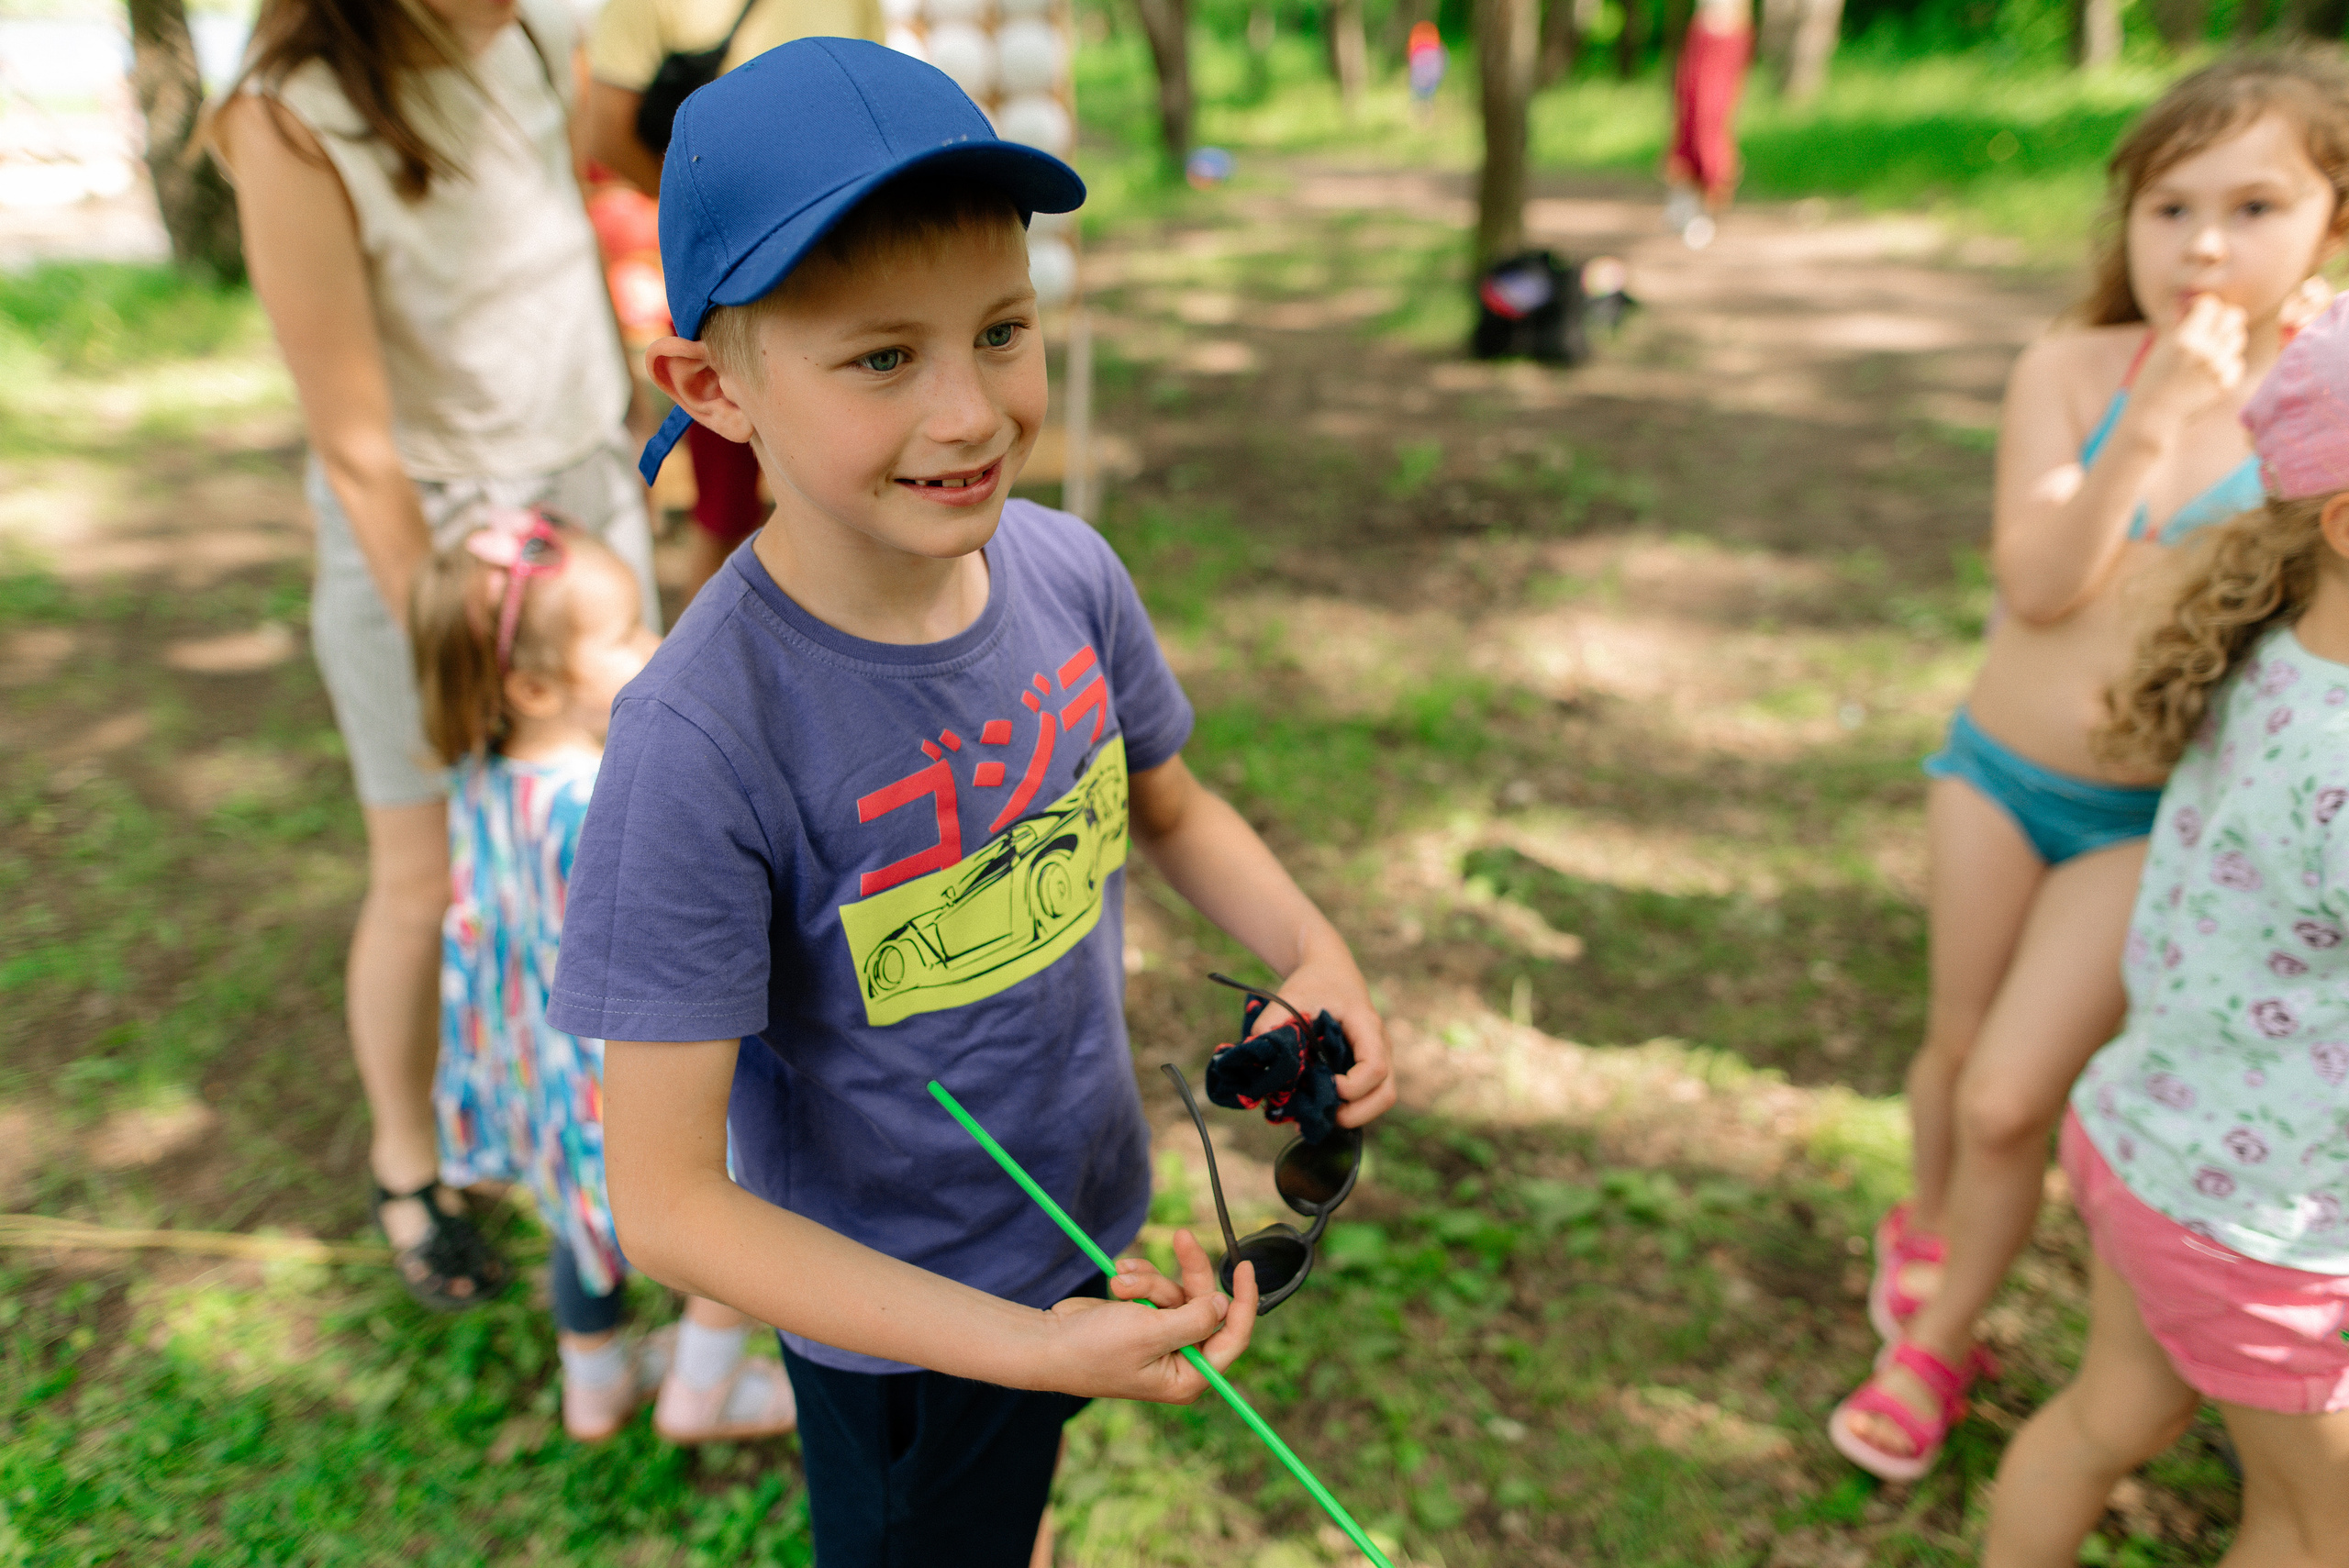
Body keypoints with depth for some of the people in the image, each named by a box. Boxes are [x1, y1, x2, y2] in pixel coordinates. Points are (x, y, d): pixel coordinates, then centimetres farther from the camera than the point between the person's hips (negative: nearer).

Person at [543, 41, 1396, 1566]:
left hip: (1103, 1222, 5)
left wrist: (1315, 951, -15)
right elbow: (665, 1203, -26)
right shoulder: (705, 744, -33)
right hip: (902, 1336, -5)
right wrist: (1030, 1344, -30)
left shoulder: (1068, 572, -17)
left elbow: (1169, 810, 3)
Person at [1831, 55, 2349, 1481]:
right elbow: (2037, 583, -20)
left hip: (2157, 815, -1)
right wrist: (2152, 420, -27)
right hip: (1999, 768, 2)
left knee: (2011, 1097, -1)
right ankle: (1927, 1229, 47)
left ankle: (1936, 1345, 24)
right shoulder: (2071, 372, -9)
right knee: (1960, 1049, 16)